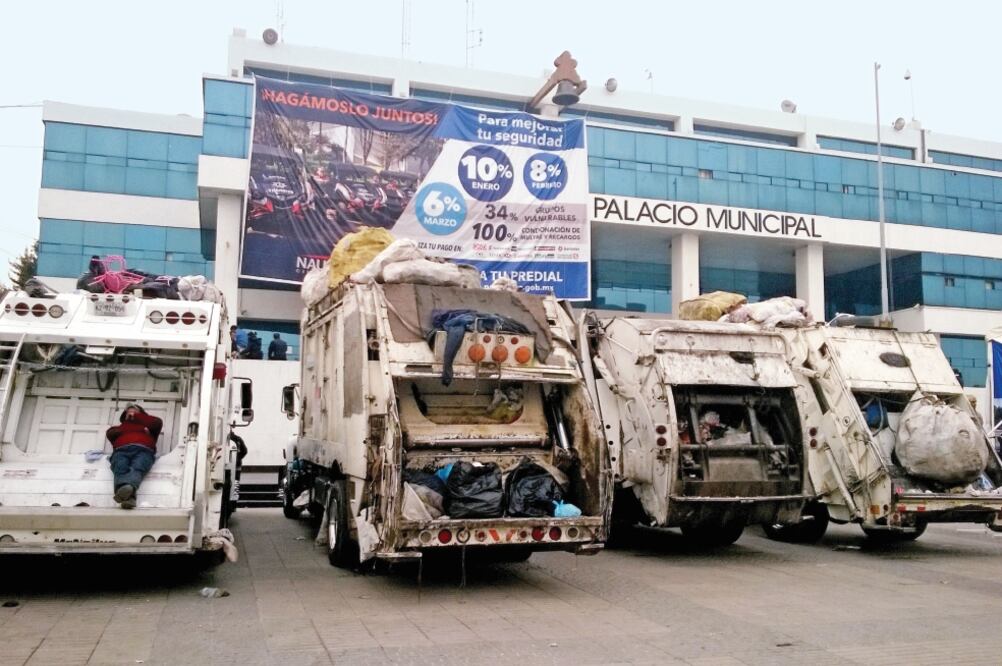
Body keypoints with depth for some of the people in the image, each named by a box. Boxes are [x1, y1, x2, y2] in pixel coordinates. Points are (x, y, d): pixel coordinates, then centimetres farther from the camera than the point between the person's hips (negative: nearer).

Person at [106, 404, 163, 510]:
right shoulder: (120, 427, 43)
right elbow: (110, 433, 20)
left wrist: (136, 416, 26)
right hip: (121, 450, 0)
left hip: (143, 450, 0)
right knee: (121, 470, -36)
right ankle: (129, 496, -66)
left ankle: (129, 487, -69)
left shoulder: (146, 427, 41)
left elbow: (158, 422, 19)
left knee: (136, 469, -36)